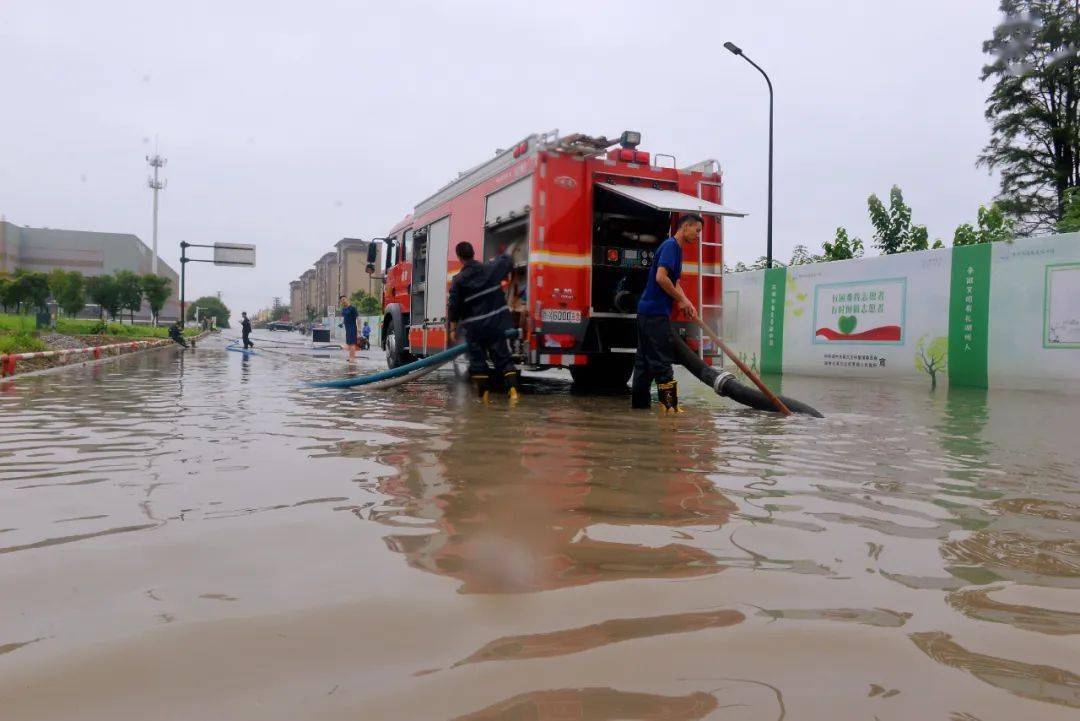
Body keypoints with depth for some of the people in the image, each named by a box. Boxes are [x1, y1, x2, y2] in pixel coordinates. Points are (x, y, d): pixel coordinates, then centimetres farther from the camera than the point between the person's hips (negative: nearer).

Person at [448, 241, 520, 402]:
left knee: (477, 359, 10)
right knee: (503, 357, 6)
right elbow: (507, 260, 19)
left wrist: (453, 328, 7)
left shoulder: (459, 281, -6)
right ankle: (512, 388, -7)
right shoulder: (491, 268, 0)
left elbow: (454, 307, -4)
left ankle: (484, 393, 9)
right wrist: (505, 254, 42)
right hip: (497, 323, 2)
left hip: (474, 328, -2)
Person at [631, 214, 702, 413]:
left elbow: (675, 283, 16)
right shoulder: (670, 245, -11)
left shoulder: (677, 248, 19)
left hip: (647, 310, 10)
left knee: (645, 358, 11)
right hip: (656, 312, -10)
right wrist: (682, 300, -12)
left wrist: (686, 304, 0)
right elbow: (661, 277, -22)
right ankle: (668, 403, -3)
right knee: (662, 359, -7)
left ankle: (639, 400, 16)